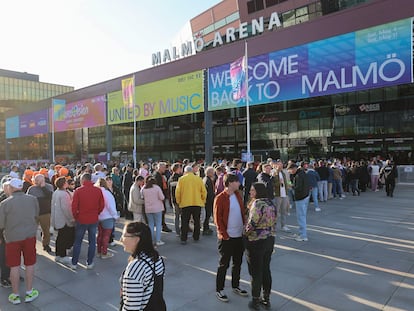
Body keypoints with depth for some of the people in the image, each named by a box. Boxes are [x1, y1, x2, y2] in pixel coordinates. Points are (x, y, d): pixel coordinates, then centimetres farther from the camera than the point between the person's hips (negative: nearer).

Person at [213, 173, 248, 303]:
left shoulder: (238, 194, 5)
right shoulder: (220, 198, -15)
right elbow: (217, 219, -14)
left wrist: (244, 226, 5)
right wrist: (224, 235, -14)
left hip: (239, 235, 7)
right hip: (227, 237, -6)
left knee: (237, 263, 18)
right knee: (224, 265, 6)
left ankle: (236, 286, 36)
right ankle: (219, 290, 20)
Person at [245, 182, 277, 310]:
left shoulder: (257, 203, -19)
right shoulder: (271, 203, 5)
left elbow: (252, 223, -23)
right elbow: (274, 223, 10)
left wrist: (246, 233, -5)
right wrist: (270, 235, 17)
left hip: (256, 242, -8)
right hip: (270, 240, 8)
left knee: (256, 272, 6)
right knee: (266, 269, 17)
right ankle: (266, 299, 29)